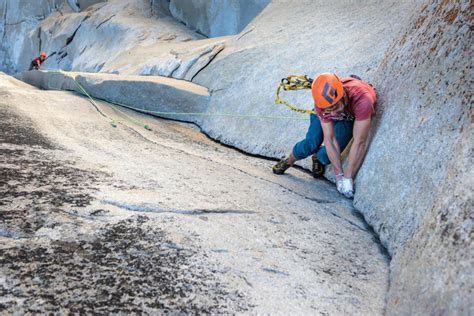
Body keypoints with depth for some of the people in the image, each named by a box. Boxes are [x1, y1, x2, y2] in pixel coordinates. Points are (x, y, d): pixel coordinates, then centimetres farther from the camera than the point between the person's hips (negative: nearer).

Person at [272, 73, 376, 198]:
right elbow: (330, 140, -30)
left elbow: (359, 143, -42)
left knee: (326, 155, -17)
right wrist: (339, 174, -31)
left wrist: (348, 178, -38)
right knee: (311, 144, -15)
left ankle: (318, 159, 21)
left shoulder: (362, 99, -47)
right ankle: (288, 161, 18)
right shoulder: (321, 102, -36)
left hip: (353, 117, -1)